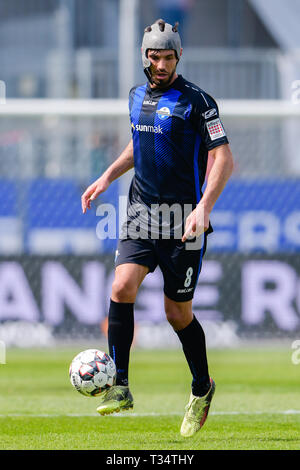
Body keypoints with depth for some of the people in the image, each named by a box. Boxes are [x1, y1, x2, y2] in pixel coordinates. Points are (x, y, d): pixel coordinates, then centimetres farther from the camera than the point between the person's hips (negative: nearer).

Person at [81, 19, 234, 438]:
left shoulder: (195, 101, -9)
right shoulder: (138, 97, 10)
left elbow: (224, 159, -13)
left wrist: (204, 207, -25)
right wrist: (107, 177, 19)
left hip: (183, 219, -5)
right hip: (142, 214, 5)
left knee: (178, 313, 3)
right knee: (122, 287, -17)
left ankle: (202, 388, 26)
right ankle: (120, 387, -12)